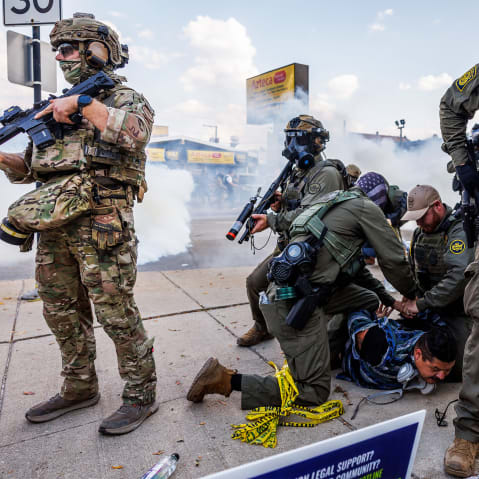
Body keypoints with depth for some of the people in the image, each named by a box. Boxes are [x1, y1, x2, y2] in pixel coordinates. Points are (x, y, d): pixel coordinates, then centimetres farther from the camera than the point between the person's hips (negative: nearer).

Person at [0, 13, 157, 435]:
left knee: (116, 313, -4)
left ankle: (142, 395, 12)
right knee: (63, 312, 13)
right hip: (55, 226, 8)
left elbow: (135, 132, -23)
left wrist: (83, 103, -19)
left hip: (101, 225, -8)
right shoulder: (59, 105, 23)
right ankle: (80, 389, 31)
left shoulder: (125, 98, 3)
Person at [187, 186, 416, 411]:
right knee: (314, 392, -2)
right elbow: (393, 259, 7)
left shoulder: (332, 205, 29)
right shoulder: (366, 206, 5)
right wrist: (412, 294, 25)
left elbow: (354, 267, 35)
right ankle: (228, 381, -7)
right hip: (295, 302, -9)